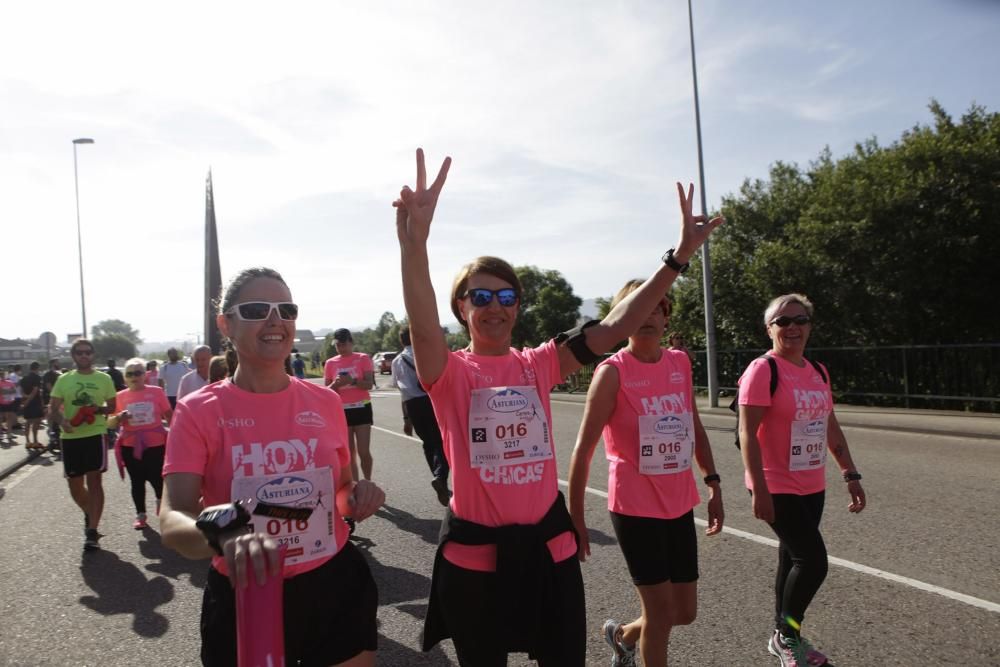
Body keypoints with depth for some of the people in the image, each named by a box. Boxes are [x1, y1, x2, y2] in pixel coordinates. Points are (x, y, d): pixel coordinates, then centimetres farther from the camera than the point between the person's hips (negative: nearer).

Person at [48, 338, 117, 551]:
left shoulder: (104, 378, 3)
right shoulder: (64, 379, 6)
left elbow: (113, 406, 9)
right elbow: (52, 409, 4)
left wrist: (99, 409, -12)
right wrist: (61, 420, -17)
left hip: (95, 434, -3)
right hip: (70, 437, 3)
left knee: (94, 480, -6)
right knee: (75, 485, 11)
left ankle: (92, 531, -2)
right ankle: (89, 514, 40)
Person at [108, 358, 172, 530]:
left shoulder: (156, 392, -2)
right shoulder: (120, 396, 1)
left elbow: (169, 416, 5)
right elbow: (110, 424, 7)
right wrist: (118, 418, -14)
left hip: (156, 445, -2)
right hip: (130, 447, 2)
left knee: (157, 478, -1)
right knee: (137, 481, 9)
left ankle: (161, 500, 31)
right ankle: (140, 514, 23)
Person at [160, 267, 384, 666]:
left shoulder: (325, 402, 0)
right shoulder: (198, 412, -9)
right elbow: (172, 521, -19)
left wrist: (359, 497, -11)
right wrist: (224, 536, -40)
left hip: (335, 587, 3)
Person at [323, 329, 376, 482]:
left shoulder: (363, 358, -2)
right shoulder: (330, 363, 4)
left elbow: (369, 384, -9)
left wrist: (352, 381, -27)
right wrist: (335, 384, -17)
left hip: (361, 408, -2)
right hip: (341, 410, 2)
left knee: (363, 451, -7)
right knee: (349, 453, 6)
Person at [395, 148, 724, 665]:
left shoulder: (539, 364, 1)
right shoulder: (450, 373, -8)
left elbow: (612, 328, -9)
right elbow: (423, 329, -29)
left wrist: (678, 256, -18)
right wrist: (414, 242, -47)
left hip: (547, 543, 2)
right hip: (475, 551, -2)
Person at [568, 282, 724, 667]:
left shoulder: (680, 363, 4)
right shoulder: (613, 371, -13)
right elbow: (584, 448, -12)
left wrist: (713, 485, 13)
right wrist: (575, 517, -12)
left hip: (680, 505, 6)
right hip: (635, 507, -6)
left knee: (685, 612, 15)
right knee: (660, 610, 2)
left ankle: (622, 635, 43)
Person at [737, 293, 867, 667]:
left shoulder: (818, 372, 9)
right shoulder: (763, 370, -15)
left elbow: (831, 429, 17)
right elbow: (747, 434, -19)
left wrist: (850, 475, 13)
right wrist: (759, 489, -23)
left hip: (812, 487, 7)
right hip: (778, 488, -7)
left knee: (794, 560, 16)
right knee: (813, 561, -8)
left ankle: (785, 636, 32)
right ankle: (786, 636, 15)